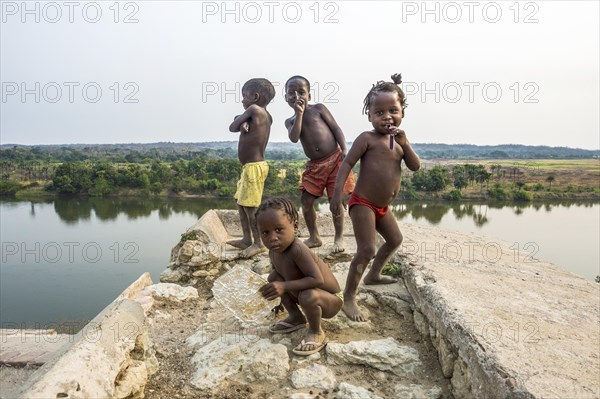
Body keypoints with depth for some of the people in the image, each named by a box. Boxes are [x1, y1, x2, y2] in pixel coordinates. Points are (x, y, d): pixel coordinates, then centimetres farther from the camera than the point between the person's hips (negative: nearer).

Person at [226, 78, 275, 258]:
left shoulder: (254, 109, -12)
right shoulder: (267, 116, 13)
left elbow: (232, 127, -6)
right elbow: (239, 126, 14)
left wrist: (240, 119, 11)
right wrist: (243, 121, -6)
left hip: (254, 167, -10)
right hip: (251, 166, 10)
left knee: (250, 206, -5)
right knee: (241, 202, 16)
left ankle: (259, 243, 3)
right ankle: (247, 239, 23)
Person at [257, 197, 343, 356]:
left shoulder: (297, 249, -34)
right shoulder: (274, 251, -8)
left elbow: (317, 280, -38)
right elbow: (279, 271, 12)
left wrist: (285, 286, -41)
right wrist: (275, 290, -1)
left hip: (331, 300, -8)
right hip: (303, 294, 8)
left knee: (308, 297, -39)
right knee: (273, 277, -1)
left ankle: (316, 333, -6)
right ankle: (296, 317, 16)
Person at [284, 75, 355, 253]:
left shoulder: (318, 108, 1)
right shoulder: (290, 121, 8)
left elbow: (335, 128, -2)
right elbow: (294, 138, -13)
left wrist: (344, 149, -14)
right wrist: (299, 113, -13)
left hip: (334, 160, -4)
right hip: (314, 165, 4)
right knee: (306, 200, 2)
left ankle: (339, 238, 14)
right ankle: (314, 237, 19)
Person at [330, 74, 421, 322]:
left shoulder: (398, 140, 11)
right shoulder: (367, 138, -12)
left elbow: (416, 166, 4)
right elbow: (347, 164, -17)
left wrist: (404, 143, -10)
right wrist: (337, 194, -25)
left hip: (382, 207, 9)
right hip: (363, 204, -9)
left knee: (395, 240, 24)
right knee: (366, 250, -15)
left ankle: (374, 274, 44)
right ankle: (349, 298, -4)